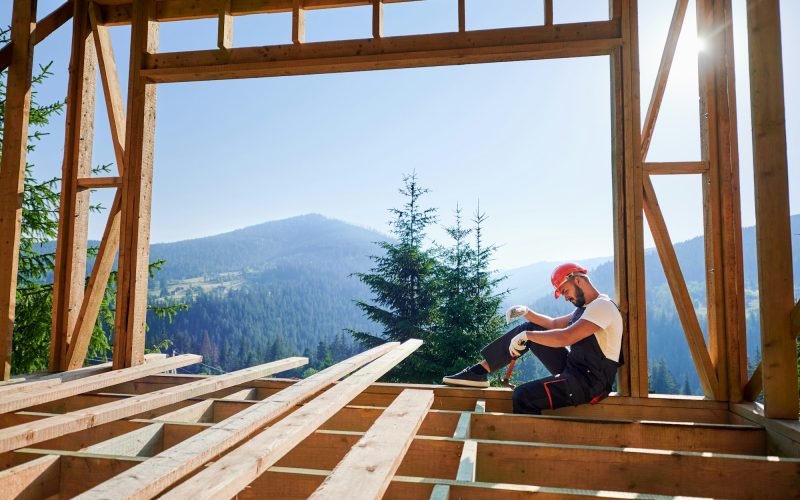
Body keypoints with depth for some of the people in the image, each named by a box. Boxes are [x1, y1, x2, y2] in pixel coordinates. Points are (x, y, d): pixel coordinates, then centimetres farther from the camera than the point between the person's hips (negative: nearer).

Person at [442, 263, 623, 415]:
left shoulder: (602, 306, -16)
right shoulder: (587, 307, 16)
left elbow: (564, 338, -28)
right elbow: (554, 324, 23)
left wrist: (526, 336, -18)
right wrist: (527, 313, 6)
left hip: (589, 381, -10)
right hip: (571, 368, 10)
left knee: (523, 395, -25)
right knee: (527, 329, 6)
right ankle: (479, 371, 3)